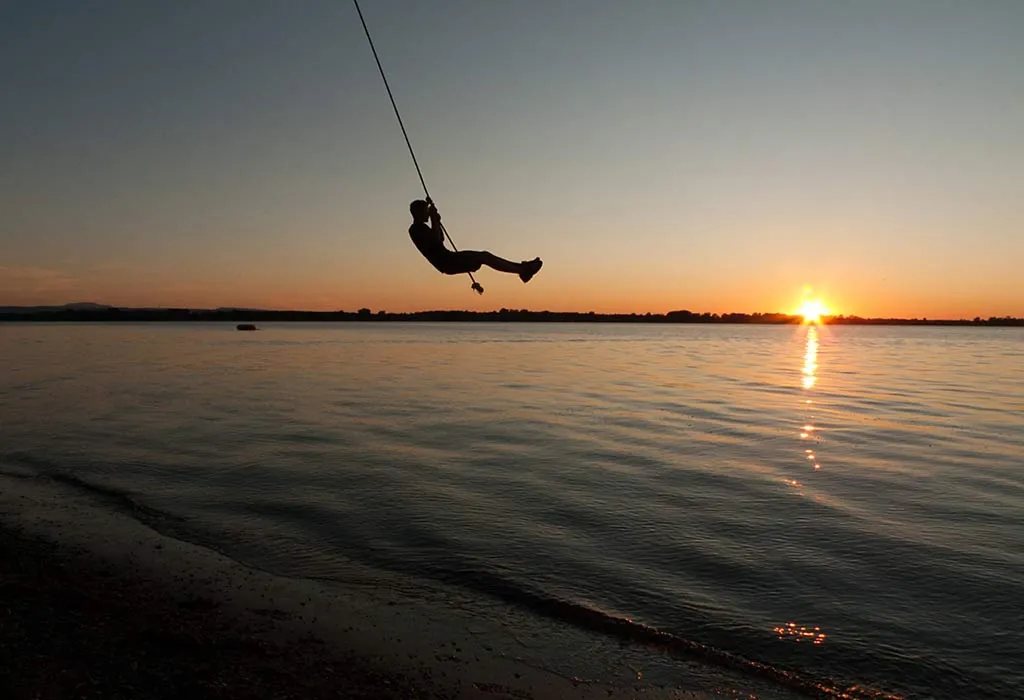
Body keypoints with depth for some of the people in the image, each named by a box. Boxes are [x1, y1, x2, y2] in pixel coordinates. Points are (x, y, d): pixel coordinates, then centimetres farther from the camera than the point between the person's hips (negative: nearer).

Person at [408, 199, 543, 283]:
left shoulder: (420, 228, 21)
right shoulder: (416, 229, -10)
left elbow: (440, 238, 33)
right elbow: (436, 240, -25)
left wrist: (436, 221, 23)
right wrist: (434, 219, -17)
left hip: (447, 260, 10)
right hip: (446, 262, -10)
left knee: (484, 256, 5)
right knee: (483, 257, -13)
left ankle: (522, 268, 4)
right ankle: (523, 269, -12)